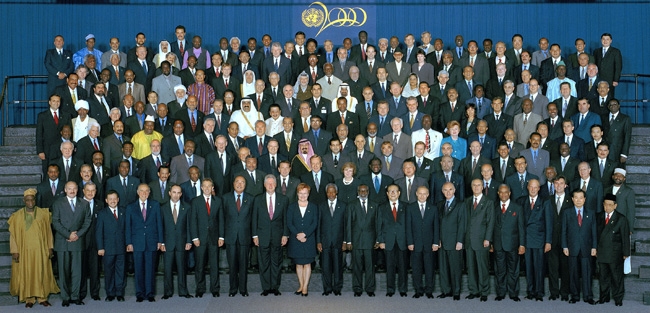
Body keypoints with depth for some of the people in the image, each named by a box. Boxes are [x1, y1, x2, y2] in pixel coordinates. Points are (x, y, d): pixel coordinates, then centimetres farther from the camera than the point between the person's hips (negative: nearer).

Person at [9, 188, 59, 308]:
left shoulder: (43, 214, 2)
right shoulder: (17, 216, 0)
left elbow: (48, 232, 4)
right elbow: (13, 235, 0)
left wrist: (50, 247, 0)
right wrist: (14, 251, -6)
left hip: (40, 250, 1)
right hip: (24, 251, -1)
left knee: (41, 273, 4)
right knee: (26, 274, 3)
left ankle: (42, 297, 13)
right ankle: (29, 299, 11)